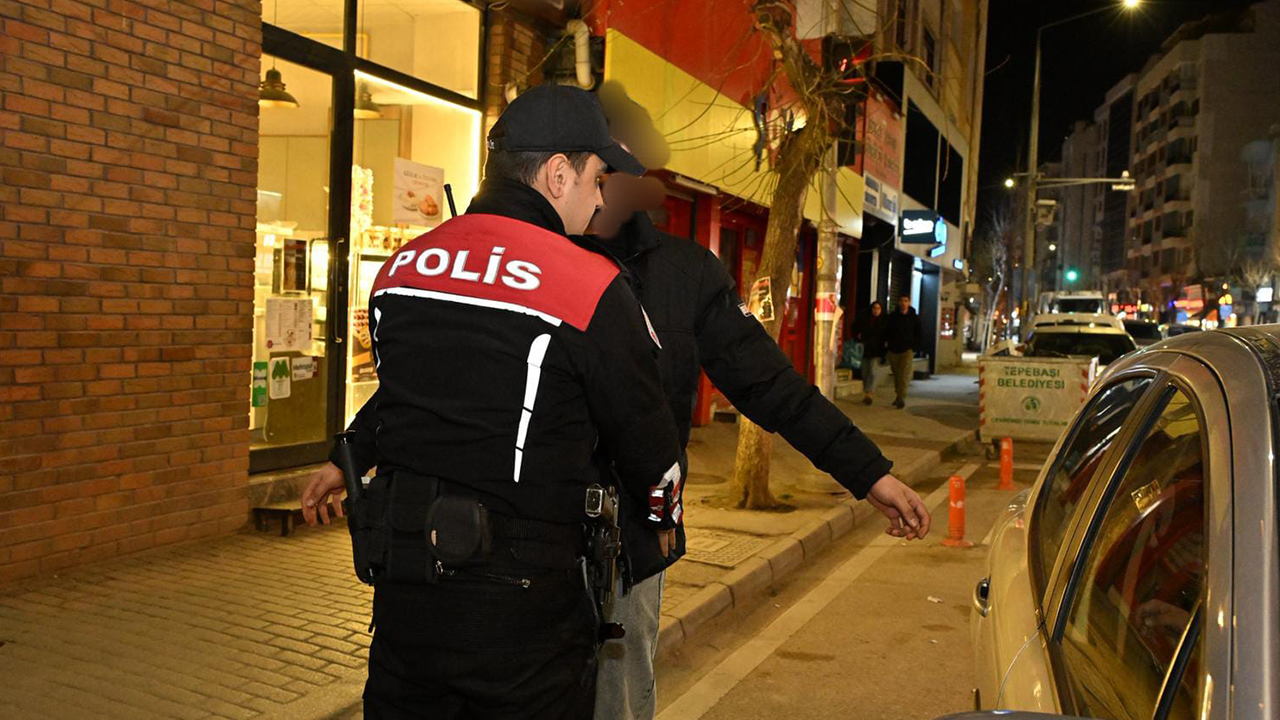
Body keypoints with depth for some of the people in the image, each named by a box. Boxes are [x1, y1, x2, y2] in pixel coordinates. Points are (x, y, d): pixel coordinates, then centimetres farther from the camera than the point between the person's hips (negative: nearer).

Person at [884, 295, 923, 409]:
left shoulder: (914, 318, 2)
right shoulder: (892, 316, 4)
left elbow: (919, 335, 8)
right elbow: (886, 331, 13)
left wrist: (915, 347, -2)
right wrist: (886, 343, -1)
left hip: (907, 350, -2)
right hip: (893, 350, 2)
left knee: (904, 374, -14)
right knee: (896, 374, 10)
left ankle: (902, 397, -16)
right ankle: (898, 395, 24)